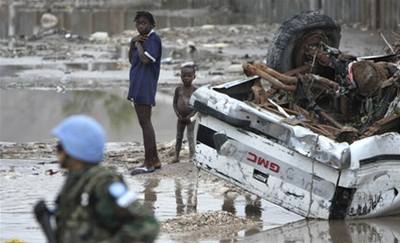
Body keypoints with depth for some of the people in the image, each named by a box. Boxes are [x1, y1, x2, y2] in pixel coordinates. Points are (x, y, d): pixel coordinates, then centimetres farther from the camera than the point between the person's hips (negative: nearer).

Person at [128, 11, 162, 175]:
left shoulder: (153, 39, -11)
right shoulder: (142, 39, 19)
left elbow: (145, 59, -25)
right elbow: (131, 59, 16)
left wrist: (138, 44, -10)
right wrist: (133, 43, 1)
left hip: (145, 86, -11)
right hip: (138, 86, 11)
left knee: (145, 123, -10)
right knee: (145, 123, 12)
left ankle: (148, 163, -9)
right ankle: (154, 160, 17)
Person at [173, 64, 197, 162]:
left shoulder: (194, 90, -7)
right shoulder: (178, 89, 1)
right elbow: (175, 103, 4)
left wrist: (191, 116, -16)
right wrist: (177, 114, -9)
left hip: (190, 118, -3)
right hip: (181, 118, 3)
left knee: (190, 137, -8)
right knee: (179, 137, 9)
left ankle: (192, 156, -8)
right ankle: (176, 156, 15)